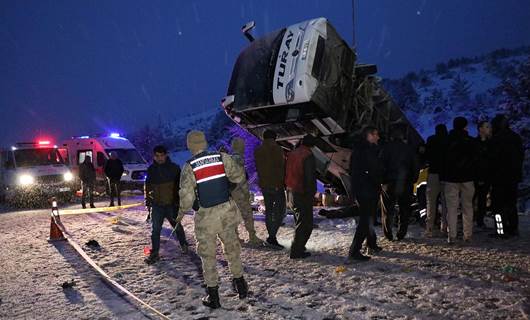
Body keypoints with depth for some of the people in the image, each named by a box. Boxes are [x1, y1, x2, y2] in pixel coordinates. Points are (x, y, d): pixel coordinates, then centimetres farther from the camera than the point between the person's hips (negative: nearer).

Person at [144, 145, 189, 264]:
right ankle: (154, 253, 7)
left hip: (171, 204, -2)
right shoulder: (151, 169, 4)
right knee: (155, 229, -1)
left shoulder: (174, 168, -5)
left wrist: (179, 199, -7)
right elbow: (147, 185, 14)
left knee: (177, 226, 13)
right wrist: (147, 199, 8)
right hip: (157, 204, 2)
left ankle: (184, 244, 36)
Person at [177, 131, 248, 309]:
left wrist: (181, 213, 6)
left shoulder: (189, 167, -11)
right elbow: (239, 177, -3)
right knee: (232, 248, 20)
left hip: (205, 216, -2)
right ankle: (240, 285, 32)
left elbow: (187, 197, -12)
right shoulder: (222, 158, -5)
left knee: (208, 255, 12)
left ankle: (213, 296, 19)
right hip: (227, 212, 3)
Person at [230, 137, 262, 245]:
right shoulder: (238, 159, -15)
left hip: (231, 191, 9)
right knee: (247, 214, -1)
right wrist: (246, 192, -15)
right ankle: (252, 237, 4)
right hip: (239, 191, -9)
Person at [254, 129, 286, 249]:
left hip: (263, 185, 6)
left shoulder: (257, 151, 9)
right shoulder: (277, 149, -9)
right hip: (276, 185, -6)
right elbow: (282, 167, -11)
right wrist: (284, 183, -4)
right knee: (280, 211, -1)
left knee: (268, 210, 13)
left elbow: (257, 169, 12)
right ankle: (272, 236, -12)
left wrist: (262, 181, 17)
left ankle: (271, 237, 18)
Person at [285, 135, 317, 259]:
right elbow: (310, 177, -19)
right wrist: (311, 193, -13)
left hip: (291, 192, 9)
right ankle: (296, 251, 1)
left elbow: (286, 173, 14)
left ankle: (298, 246, 30)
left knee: (299, 221, 22)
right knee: (305, 224, 0)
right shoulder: (308, 156, -14)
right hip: (303, 194, -8)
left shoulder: (291, 154, 10)